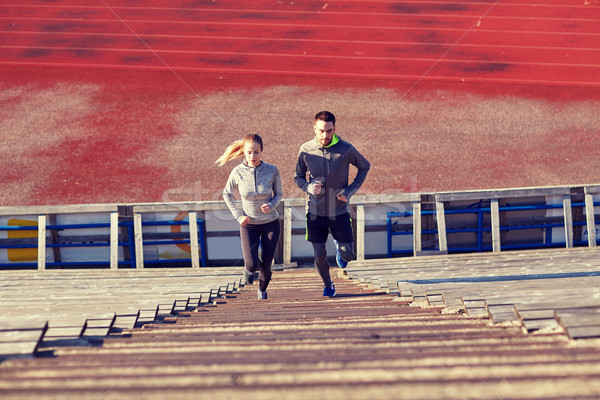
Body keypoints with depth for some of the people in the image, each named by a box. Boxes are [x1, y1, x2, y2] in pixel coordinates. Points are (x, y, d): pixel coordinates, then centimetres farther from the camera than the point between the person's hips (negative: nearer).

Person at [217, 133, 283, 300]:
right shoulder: (237, 172, -14)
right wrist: (238, 215, -5)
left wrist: (271, 205, -20)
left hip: (270, 223, 1)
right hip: (249, 224, -1)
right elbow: (227, 194, 4)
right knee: (252, 264, -16)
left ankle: (262, 291, 39)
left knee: (266, 266, 5)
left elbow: (279, 194, 1)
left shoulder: (272, 170, -14)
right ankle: (248, 268, 23)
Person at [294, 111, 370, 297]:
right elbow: (298, 177, 5)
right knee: (319, 257, 5)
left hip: (340, 212, 0)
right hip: (315, 213, 0)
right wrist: (308, 187, -18)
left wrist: (351, 190, -6)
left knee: (348, 255, -1)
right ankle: (328, 285, 35)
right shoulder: (305, 150, -9)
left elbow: (364, 166, 7)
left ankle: (339, 246, 36)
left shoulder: (346, 149, -12)